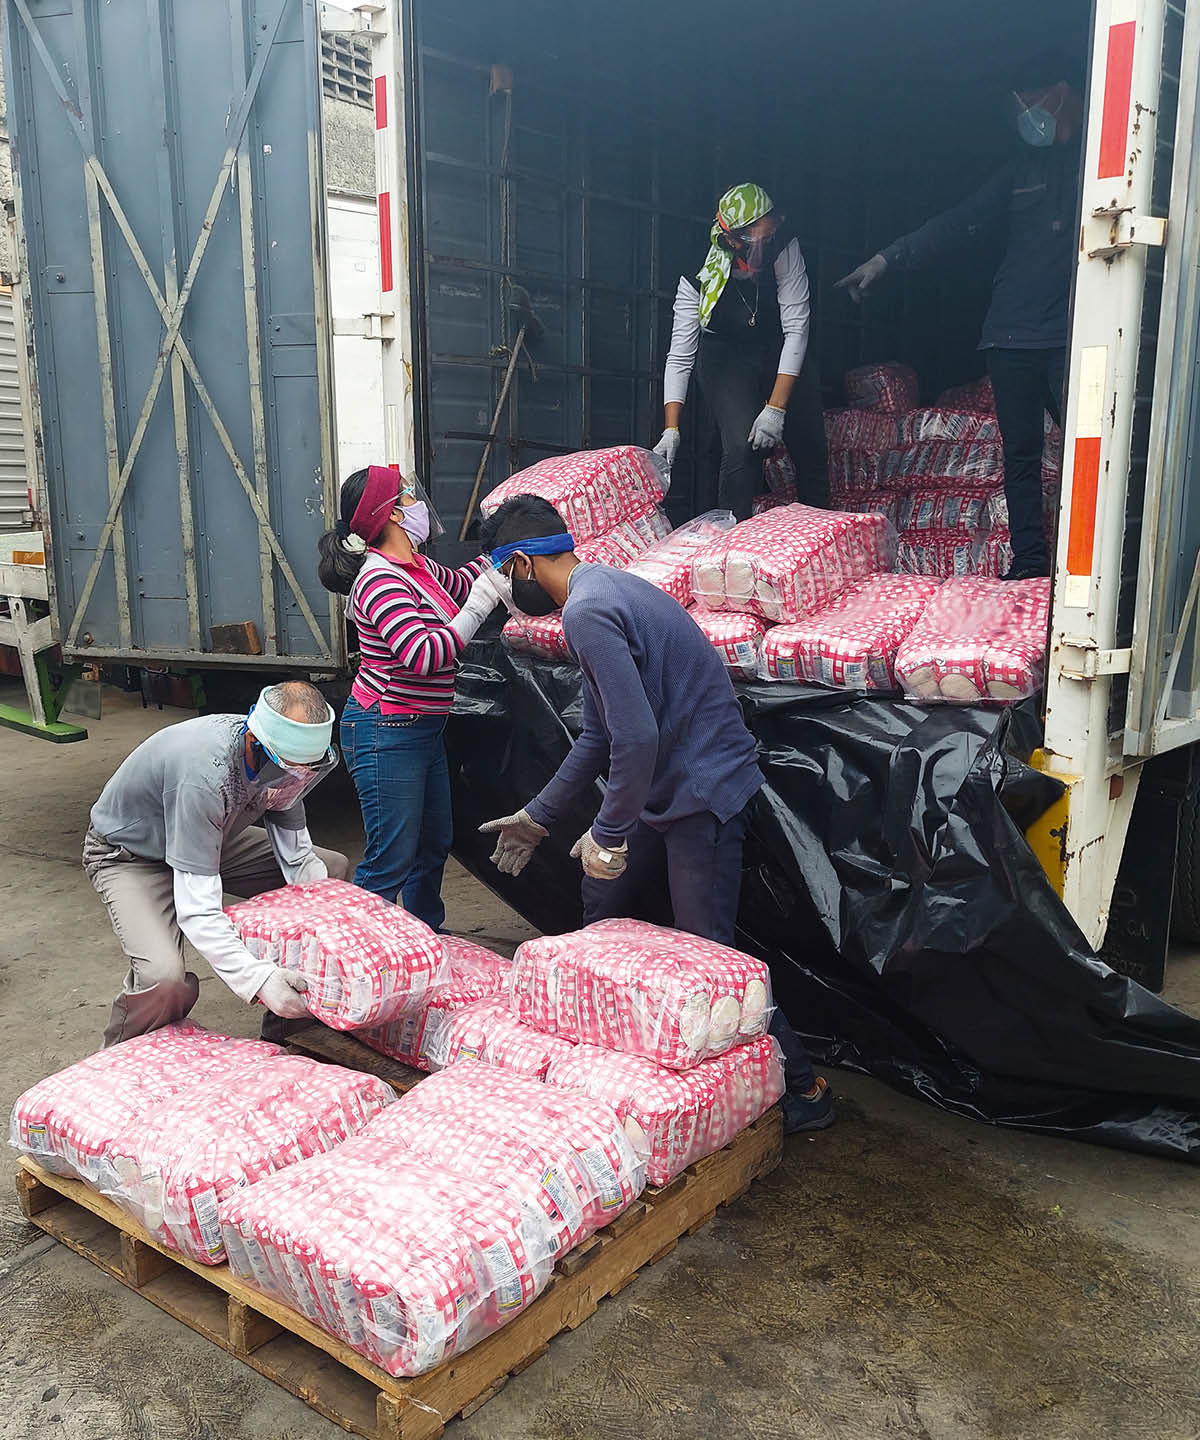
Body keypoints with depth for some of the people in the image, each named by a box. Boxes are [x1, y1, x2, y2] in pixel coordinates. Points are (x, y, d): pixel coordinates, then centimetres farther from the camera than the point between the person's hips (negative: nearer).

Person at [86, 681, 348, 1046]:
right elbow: (195, 906, -41)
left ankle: (286, 1025, 10)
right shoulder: (204, 774, -41)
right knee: (164, 979, -33)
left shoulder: (284, 758, -18)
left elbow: (298, 859, -9)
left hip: (212, 836, 7)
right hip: (129, 854, -7)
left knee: (333, 869, -1)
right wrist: (258, 979, -50)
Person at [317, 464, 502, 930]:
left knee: (435, 844, 21)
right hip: (387, 734, -10)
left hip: (424, 730, 10)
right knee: (390, 861, -5)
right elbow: (424, 656, -28)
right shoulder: (381, 579, -20)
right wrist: (480, 607, -24)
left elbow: (459, 585, 31)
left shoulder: (418, 568, 9)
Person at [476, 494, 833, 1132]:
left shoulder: (587, 612, -20)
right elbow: (600, 734, 19)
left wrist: (610, 833, -16)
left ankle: (803, 1090, 11)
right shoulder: (603, 589, 13)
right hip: (667, 788, 10)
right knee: (601, 907, 19)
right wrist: (539, 815, 23)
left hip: (702, 796, -10)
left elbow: (637, 737, -28)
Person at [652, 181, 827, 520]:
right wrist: (671, 430, -33)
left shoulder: (785, 251, -25)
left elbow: (796, 328, -25)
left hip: (780, 350, 2)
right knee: (742, 446, -25)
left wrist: (776, 407, -33)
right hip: (726, 358, -2)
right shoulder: (697, 279, -26)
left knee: (810, 449, 2)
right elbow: (680, 357, -23)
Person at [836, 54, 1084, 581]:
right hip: (1013, 334, 5)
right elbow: (961, 223, 21)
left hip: (1073, 338, -4)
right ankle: (1028, 564, 6)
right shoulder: (1023, 167, 22)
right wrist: (887, 259, 15)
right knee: (1020, 453, 2)